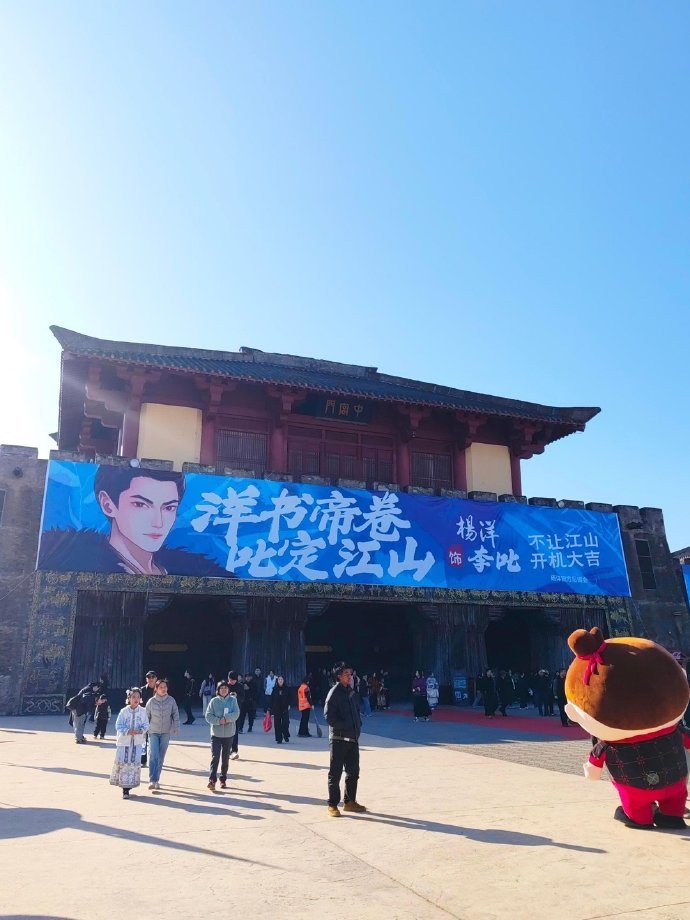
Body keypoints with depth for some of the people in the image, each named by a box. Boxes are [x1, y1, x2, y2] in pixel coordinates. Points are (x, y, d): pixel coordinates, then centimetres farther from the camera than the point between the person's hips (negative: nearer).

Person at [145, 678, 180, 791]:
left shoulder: (171, 700, -3)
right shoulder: (151, 701, -5)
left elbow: (176, 714, 2)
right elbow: (146, 716, 2)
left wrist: (176, 727, -5)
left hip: (166, 733, 1)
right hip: (153, 732, -1)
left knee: (161, 757, 8)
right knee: (153, 756, -12)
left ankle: (156, 780, 20)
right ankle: (152, 780, -9)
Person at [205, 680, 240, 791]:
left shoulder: (233, 700, 0)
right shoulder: (214, 701, -1)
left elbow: (236, 714, -10)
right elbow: (208, 715, -7)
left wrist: (226, 718, -25)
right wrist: (219, 721, -20)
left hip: (229, 734, 1)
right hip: (216, 734, -1)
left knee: (225, 758, 10)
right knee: (215, 757, -10)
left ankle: (223, 780, 22)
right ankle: (212, 780, -8)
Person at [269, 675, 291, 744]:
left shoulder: (286, 689, 2)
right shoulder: (275, 689, 2)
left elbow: (289, 698, 5)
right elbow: (271, 699, 2)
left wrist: (289, 705, -9)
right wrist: (269, 709, -1)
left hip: (285, 709, -1)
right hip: (276, 709, 1)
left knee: (285, 723, -6)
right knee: (277, 724, 2)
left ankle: (286, 735, 19)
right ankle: (279, 739, 12)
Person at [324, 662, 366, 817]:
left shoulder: (351, 692, 12)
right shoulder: (334, 692, -11)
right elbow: (329, 716, -16)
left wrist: (358, 725, 3)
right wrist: (346, 725, -18)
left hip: (353, 738, 7)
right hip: (338, 738, -7)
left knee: (353, 772, 14)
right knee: (335, 773, 1)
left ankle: (350, 801, 27)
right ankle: (333, 805, 11)